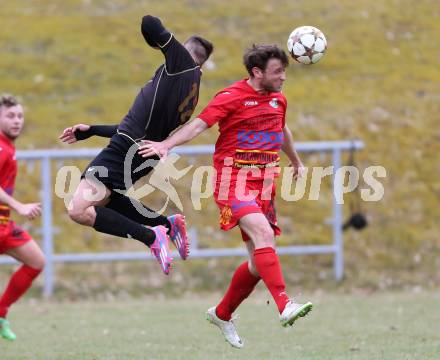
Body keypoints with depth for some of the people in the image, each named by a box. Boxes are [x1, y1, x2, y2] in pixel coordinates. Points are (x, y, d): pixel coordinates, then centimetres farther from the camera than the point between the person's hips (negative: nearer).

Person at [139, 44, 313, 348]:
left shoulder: (278, 100, 15)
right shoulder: (232, 97, -7)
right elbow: (199, 124, -17)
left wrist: (296, 162, 49)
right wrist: (167, 144, -31)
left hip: (264, 185, 8)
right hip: (233, 182, -8)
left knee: (260, 262, 6)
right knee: (263, 233, -30)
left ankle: (222, 314, 26)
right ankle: (285, 306, -40)